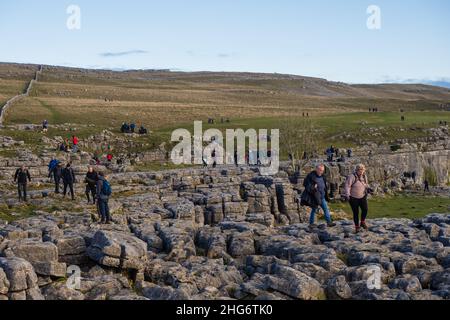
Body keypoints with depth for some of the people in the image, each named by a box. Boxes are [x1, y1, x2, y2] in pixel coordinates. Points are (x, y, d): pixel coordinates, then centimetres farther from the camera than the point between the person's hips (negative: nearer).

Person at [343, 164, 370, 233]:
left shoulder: (364, 176, 0)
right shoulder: (352, 177, -18)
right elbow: (347, 186, -24)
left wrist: (368, 188, -5)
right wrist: (347, 195, -37)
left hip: (362, 196, 4)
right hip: (353, 198, -4)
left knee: (365, 209, -13)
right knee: (356, 213, 1)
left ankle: (362, 222, 11)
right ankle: (357, 227, 19)